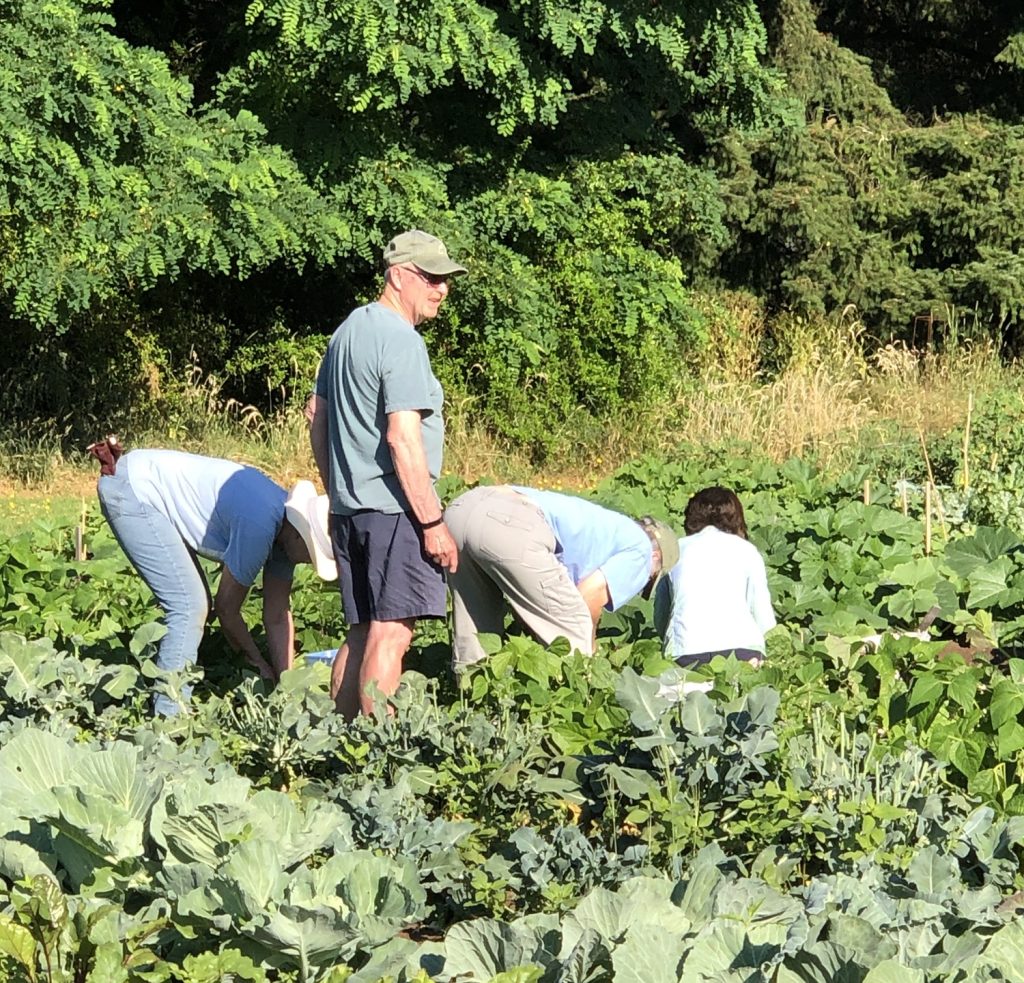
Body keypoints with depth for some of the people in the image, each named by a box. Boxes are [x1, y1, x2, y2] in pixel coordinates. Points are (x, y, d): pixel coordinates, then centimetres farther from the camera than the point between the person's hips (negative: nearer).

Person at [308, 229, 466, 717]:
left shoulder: (348, 330, 16)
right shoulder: (400, 340, -13)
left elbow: (316, 416, 22)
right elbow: (402, 438, -19)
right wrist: (433, 522, -17)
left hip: (348, 507, 9)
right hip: (393, 509, -9)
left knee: (362, 633, 13)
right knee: (390, 633, -8)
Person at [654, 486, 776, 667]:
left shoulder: (676, 549, 23)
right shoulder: (746, 550, 18)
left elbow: (660, 618, 21)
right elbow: (764, 618, 12)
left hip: (685, 647, 1)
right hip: (739, 644, -1)